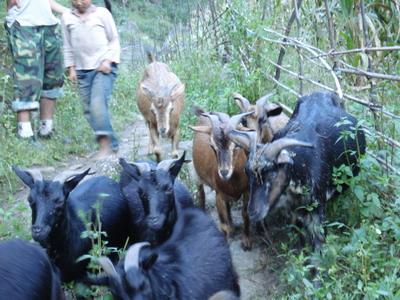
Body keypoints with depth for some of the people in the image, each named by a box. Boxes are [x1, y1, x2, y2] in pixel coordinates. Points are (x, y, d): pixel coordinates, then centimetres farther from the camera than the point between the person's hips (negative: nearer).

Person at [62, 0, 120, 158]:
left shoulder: (102, 13, 2)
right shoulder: (67, 17, 10)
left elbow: (114, 40, 5)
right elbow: (68, 46, 16)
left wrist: (108, 60, -7)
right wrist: (71, 68, 10)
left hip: (103, 68, -4)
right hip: (82, 70, 4)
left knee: (98, 103, -19)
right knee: (89, 109, 1)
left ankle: (105, 145, -15)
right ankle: (111, 145, 8)